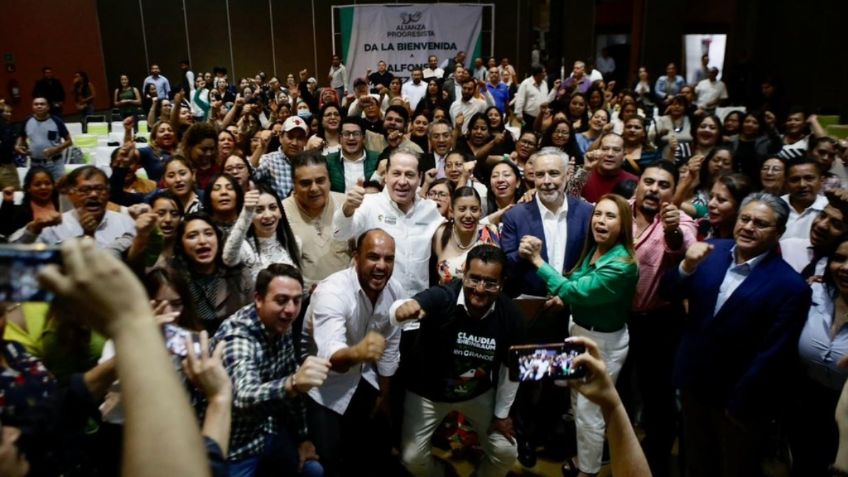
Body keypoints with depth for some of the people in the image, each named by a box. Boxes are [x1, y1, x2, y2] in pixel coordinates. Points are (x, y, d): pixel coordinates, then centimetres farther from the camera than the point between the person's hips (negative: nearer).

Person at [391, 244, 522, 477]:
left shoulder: (509, 314, -21)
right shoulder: (442, 298, -32)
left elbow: (510, 367, -6)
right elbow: (397, 312, -50)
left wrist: (502, 413, 1)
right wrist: (403, 309, -75)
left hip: (478, 393, 3)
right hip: (427, 392, -2)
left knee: (506, 453, 6)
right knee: (412, 458, 1)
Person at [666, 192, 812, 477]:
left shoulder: (790, 285, -20)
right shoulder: (713, 251, -5)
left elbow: (773, 356, -19)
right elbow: (669, 292, -4)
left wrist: (738, 405, -14)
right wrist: (687, 266, -23)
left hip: (739, 402, -4)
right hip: (695, 385, 4)